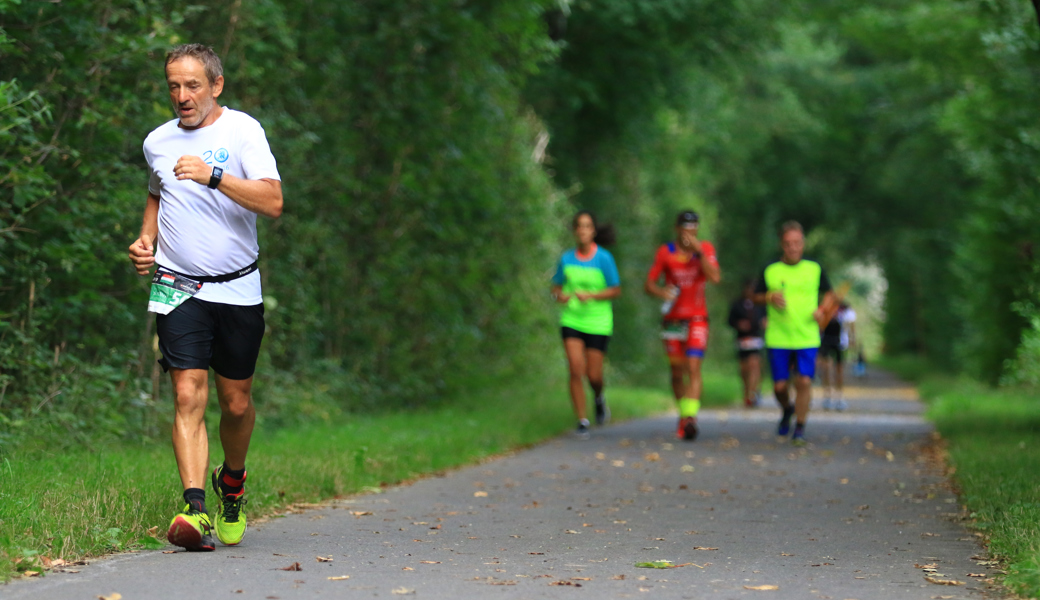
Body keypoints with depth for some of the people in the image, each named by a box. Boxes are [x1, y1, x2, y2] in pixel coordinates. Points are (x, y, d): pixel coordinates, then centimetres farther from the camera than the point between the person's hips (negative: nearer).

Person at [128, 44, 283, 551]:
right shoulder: (157, 142, 8)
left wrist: (213, 176, -28)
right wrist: (146, 239, 11)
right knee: (188, 396, -14)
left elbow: (273, 202, -17)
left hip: (237, 289, -1)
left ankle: (232, 482, 35)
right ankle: (195, 509, -20)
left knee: (236, 402, 7)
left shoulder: (242, 130, -6)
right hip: (178, 288, 1)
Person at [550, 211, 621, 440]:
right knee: (576, 371, -10)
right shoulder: (566, 258, 2)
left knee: (594, 375, 0)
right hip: (571, 321, 2)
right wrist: (560, 295, -11)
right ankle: (582, 421, -1)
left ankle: (599, 398, 36)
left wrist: (591, 296, -19)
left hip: (598, 324, -2)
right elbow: (556, 286, 12)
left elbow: (616, 290, -5)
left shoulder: (604, 258, -7)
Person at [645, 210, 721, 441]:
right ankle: (684, 415, 22)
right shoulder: (665, 252, 1)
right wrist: (661, 291, -20)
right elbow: (649, 283, 2)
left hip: (697, 318, -2)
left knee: (693, 368, -15)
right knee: (677, 371, 6)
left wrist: (699, 251, -19)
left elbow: (715, 277, -13)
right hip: (672, 318, 2)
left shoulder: (705, 248, 0)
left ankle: (690, 417, -23)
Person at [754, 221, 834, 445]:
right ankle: (787, 410, 36)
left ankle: (800, 427, 3)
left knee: (804, 382, -11)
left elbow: (829, 294, 16)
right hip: (778, 338, 0)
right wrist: (770, 297, -10)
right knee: (779, 385, 2)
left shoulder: (815, 269, 4)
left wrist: (822, 310, -4)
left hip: (807, 337, 0)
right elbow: (757, 296, 11)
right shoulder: (770, 271, 2)